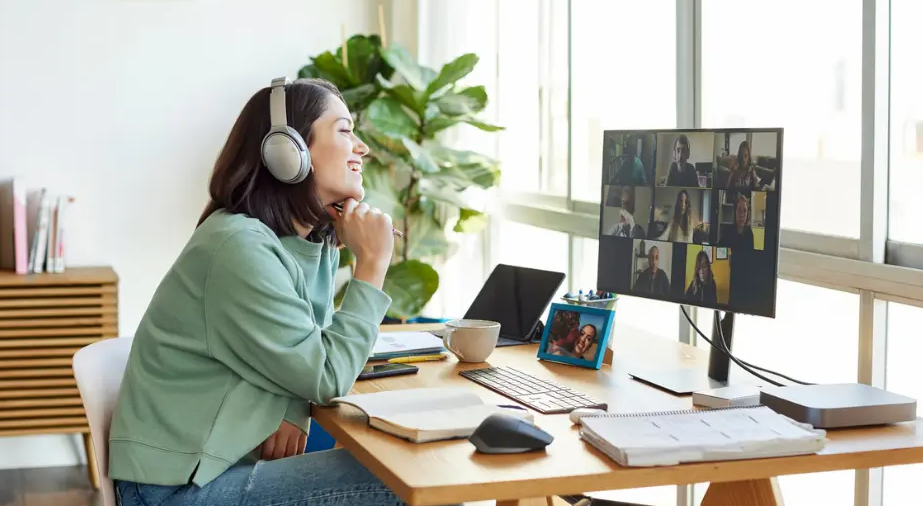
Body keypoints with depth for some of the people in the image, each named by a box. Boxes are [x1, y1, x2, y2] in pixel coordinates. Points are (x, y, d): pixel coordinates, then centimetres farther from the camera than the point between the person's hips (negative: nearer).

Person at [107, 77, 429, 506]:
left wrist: (293, 410, -10)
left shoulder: (315, 240, 6)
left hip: (226, 462, 8)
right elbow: (326, 377, -19)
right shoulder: (241, 248, -22)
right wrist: (372, 265, -15)